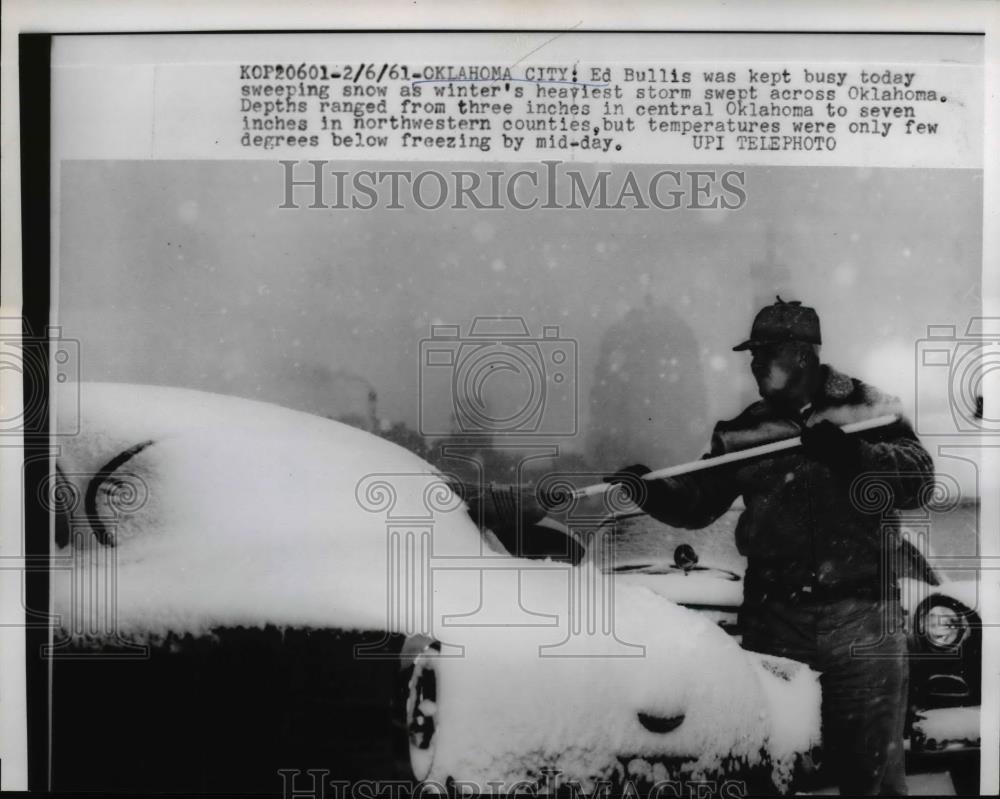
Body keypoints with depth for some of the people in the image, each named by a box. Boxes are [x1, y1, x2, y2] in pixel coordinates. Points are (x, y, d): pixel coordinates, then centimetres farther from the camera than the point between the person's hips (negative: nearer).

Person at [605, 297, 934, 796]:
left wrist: (850, 452, -24)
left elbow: (918, 478, -10)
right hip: (772, 620, 3)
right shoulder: (744, 430, 10)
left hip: (861, 622, -3)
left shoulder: (866, 408, 1)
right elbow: (696, 504, 10)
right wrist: (651, 491, -8)